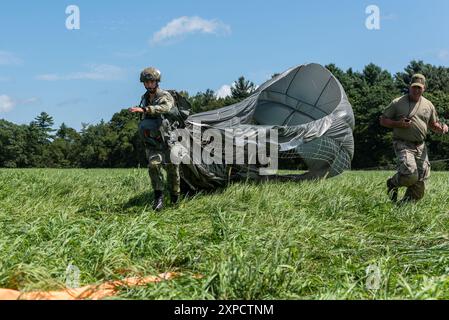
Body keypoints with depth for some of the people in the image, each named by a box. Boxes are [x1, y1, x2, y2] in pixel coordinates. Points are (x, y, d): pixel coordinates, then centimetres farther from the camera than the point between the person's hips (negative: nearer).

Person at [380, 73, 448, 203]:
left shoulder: (428, 105, 12)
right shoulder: (397, 103, 0)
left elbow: (433, 125, 22)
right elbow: (383, 120, 3)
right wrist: (398, 124, -14)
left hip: (420, 146, 5)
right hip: (403, 145, -5)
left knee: (421, 181, 1)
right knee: (410, 175, -24)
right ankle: (392, 184, 7)